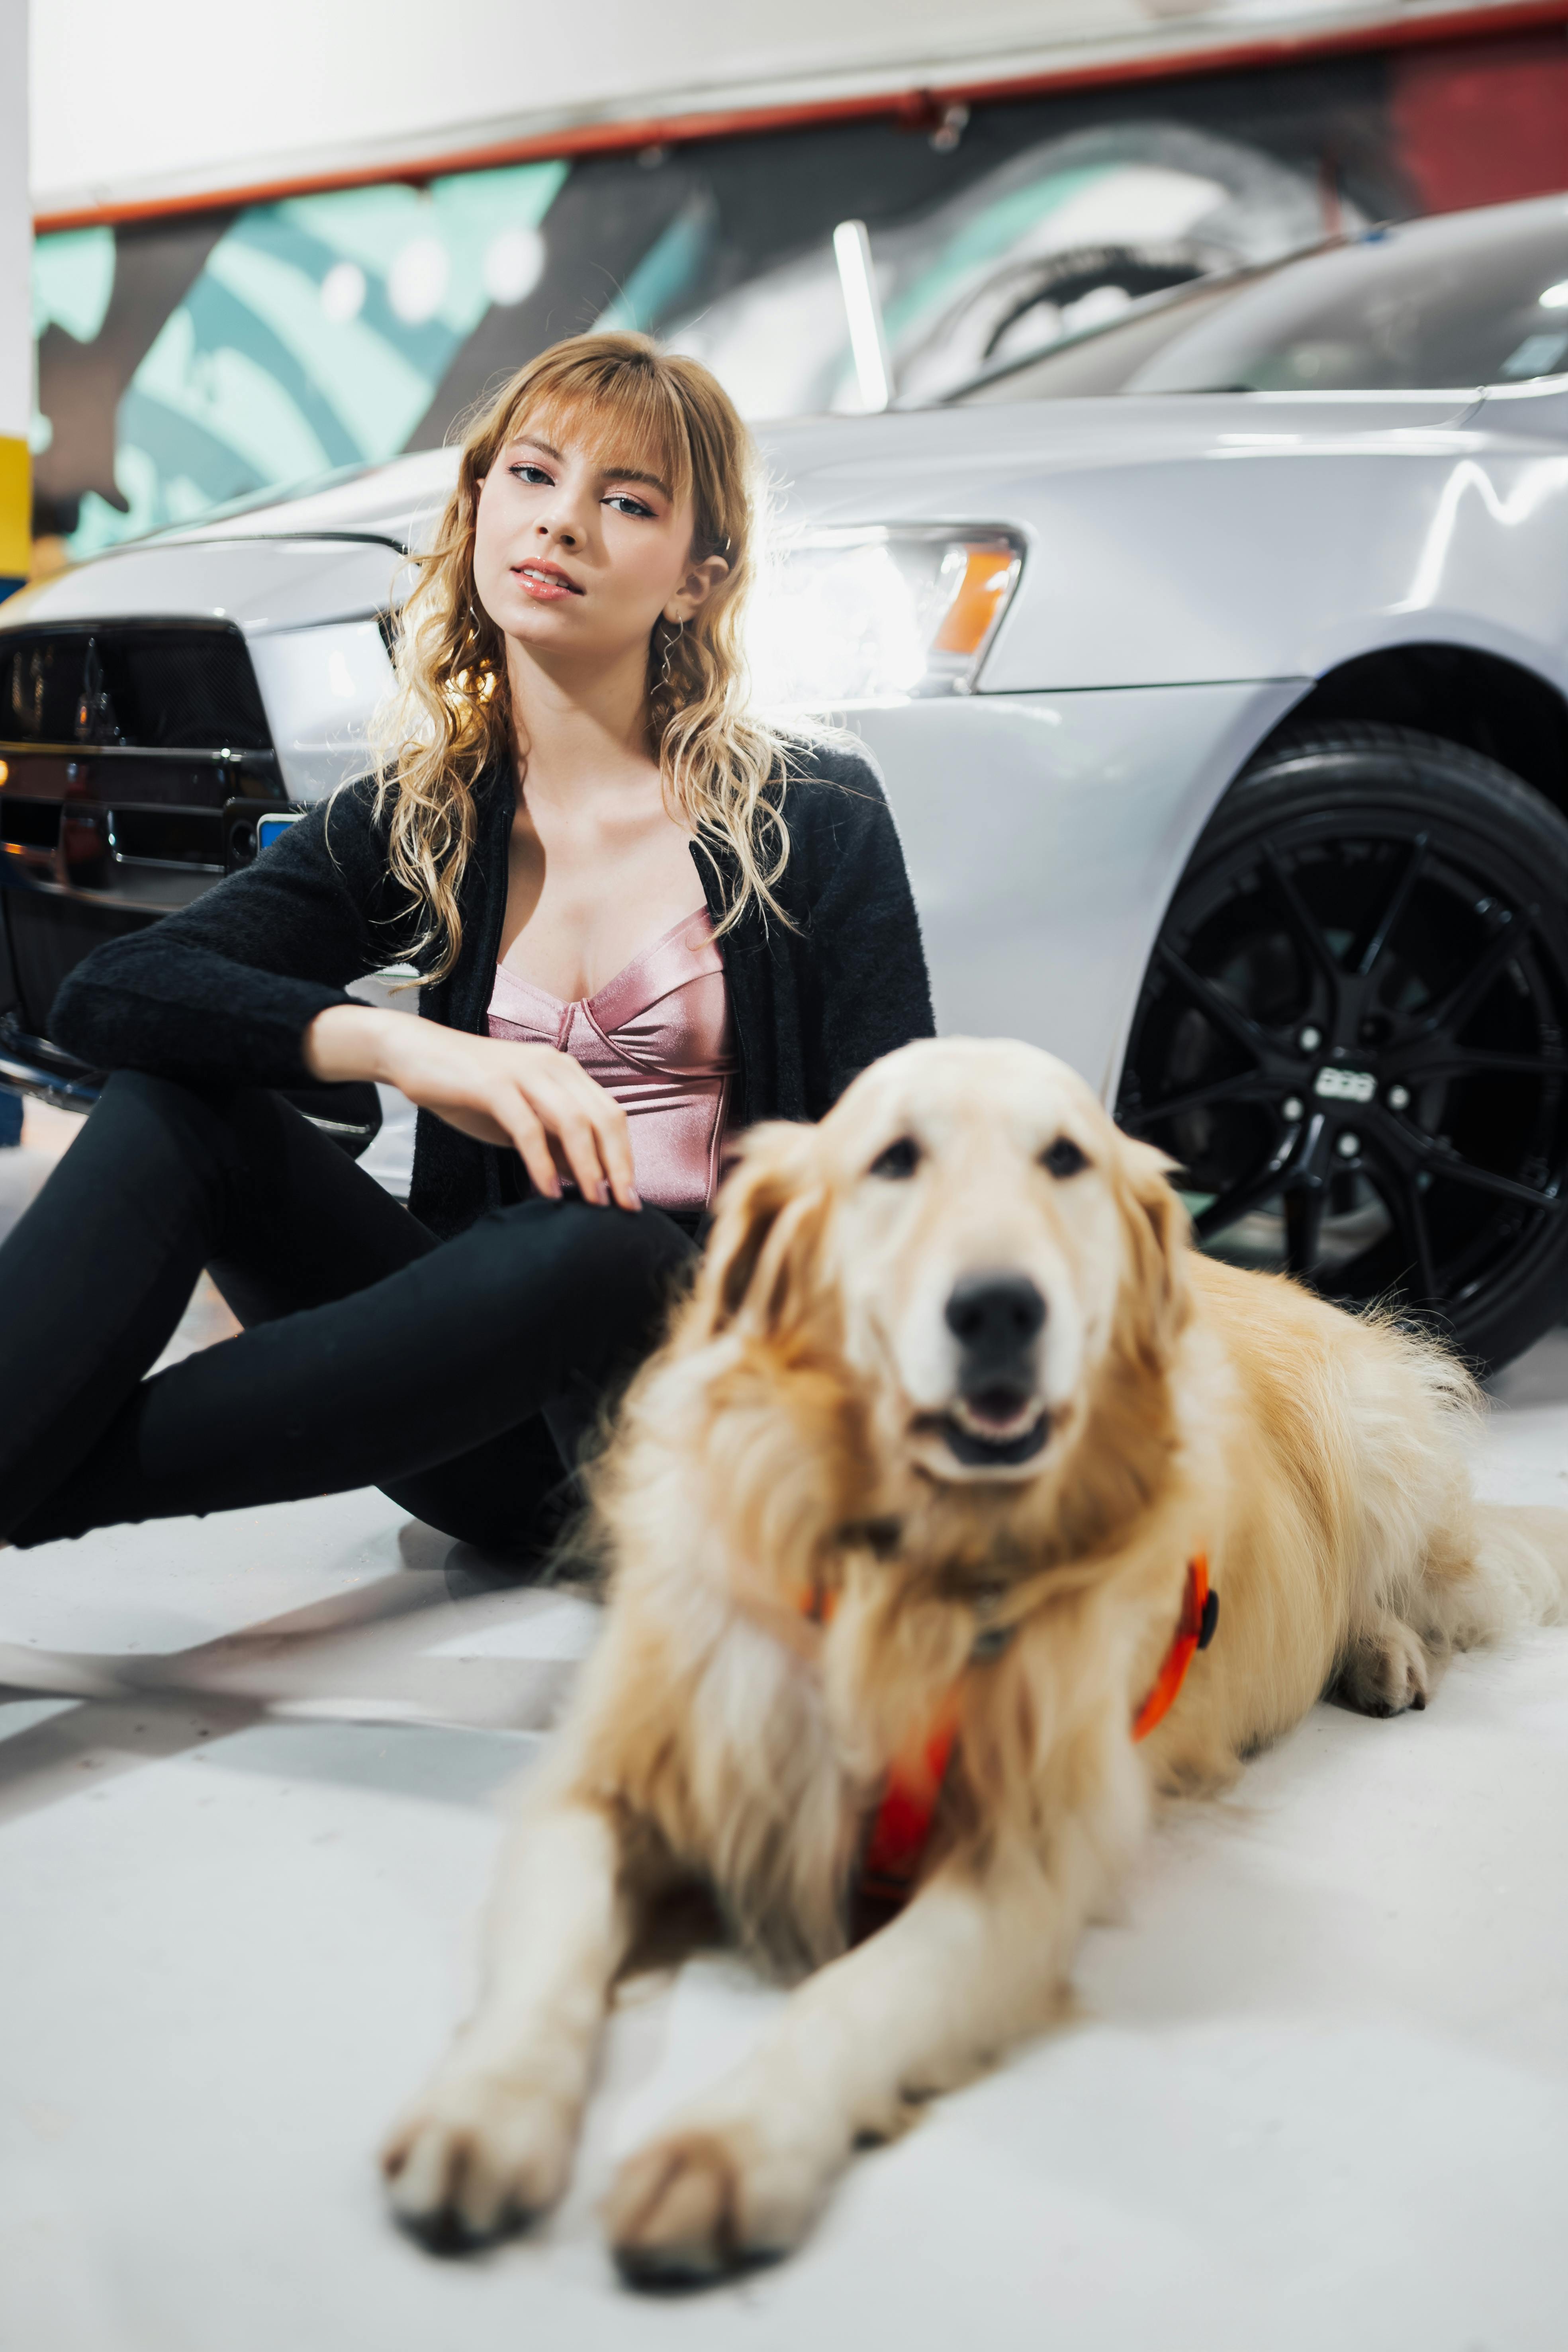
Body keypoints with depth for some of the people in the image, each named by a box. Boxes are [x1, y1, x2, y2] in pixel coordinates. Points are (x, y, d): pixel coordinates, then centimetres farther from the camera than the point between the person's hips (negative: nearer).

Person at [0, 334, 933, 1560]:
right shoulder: (414, 824, 7)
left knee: (588, 1252, -36)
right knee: (178, 1102, -16)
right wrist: (404, 1045, -24)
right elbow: (103, 996, -7)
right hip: (499, 1442, 3)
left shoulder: (816, 817, 0)